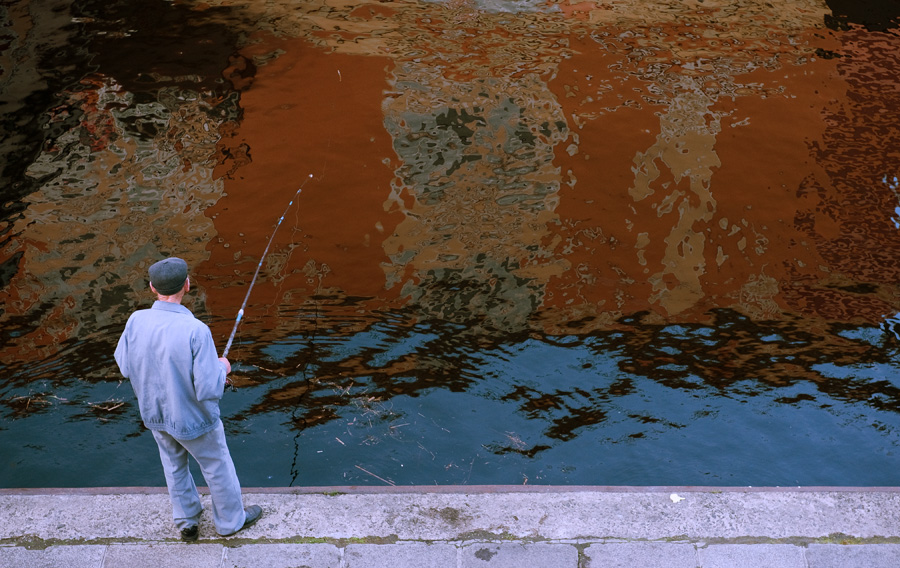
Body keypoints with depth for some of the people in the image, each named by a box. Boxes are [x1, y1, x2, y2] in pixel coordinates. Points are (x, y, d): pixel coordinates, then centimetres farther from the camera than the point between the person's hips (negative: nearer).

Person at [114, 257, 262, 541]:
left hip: (154, 413, 5)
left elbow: (125, 367, -4)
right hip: (192, 418, -5)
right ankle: (231, 520, 41)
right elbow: (210, 390, -31)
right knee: (217, 467, 21)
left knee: (174, 466, 29)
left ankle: (186, 520, 46)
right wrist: (221, 368, -10)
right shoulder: (196, 331, -34)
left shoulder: (136, 321, -20)